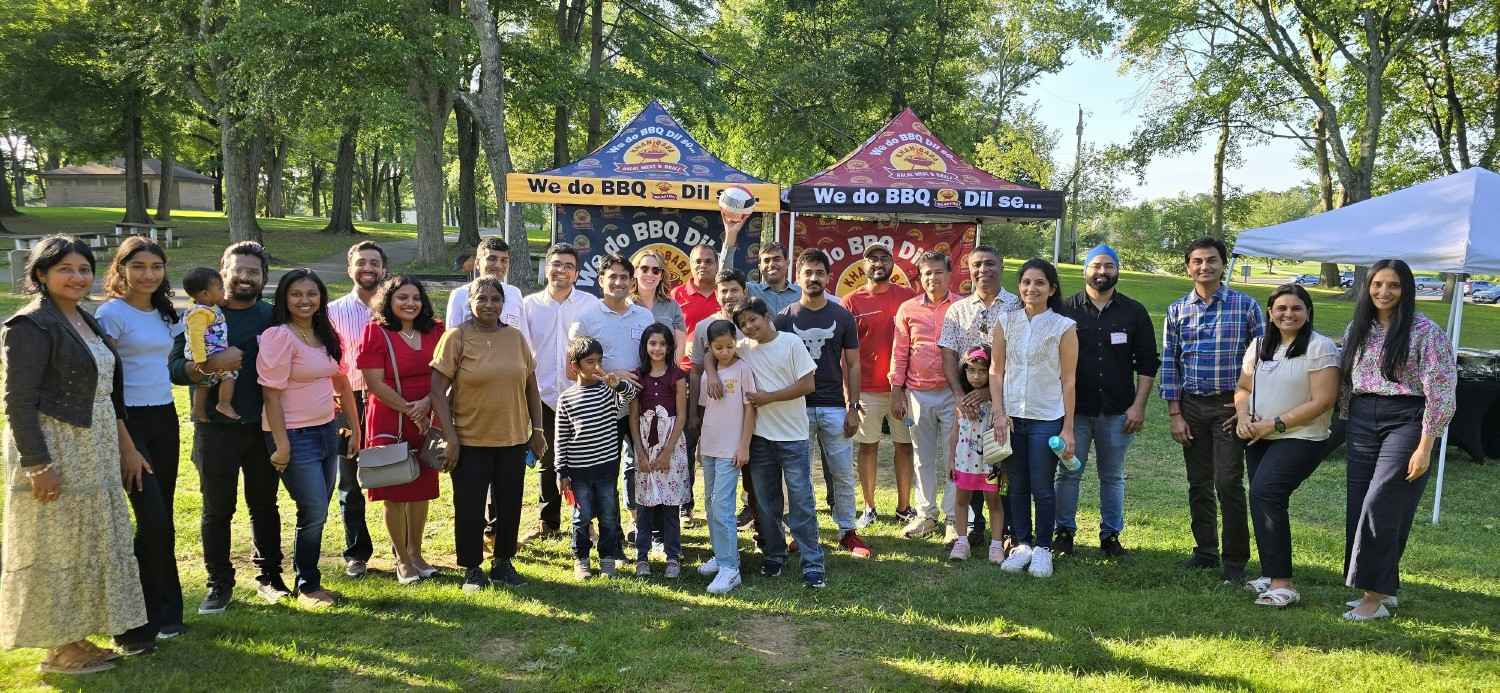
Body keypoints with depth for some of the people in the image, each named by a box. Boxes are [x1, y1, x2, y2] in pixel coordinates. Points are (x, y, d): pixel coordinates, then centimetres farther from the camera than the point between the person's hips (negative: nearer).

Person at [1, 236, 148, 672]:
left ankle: (74, 637, 26)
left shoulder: (86, 322, 11)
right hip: (53, 452, -9)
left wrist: (125, 446, 16)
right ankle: (57, 651, 12)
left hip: (94, 451, 9)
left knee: (91, 545, 14)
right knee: (56, 548, 1)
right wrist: (38, 466, -22)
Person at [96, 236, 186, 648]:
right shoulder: (112, 313, -9)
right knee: (152, 520, -9)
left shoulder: (165, 313, 13)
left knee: (163, 520, 10)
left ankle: (166, 610, 21)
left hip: (165, 419, 7)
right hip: (129, 421, -7)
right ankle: (141, 622, 3)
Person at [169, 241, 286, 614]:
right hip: (216, 429, -2)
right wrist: (212, 363, -25)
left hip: (263, 427, 2)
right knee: (217, 510, 6)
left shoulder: (272, 316, 5)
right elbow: (175, 369, -7)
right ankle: (220, 585, 18)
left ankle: (269, 576, 25)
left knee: (264, 505, 12)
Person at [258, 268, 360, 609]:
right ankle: (307, 587, 11)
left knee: (317, 514, 11)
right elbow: (271, 395, -16)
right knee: (314, 513, -5)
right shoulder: (279, 336, -13)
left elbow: (341, 382, 16)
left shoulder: (326, 335, 9)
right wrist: (282, 446, -18)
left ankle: (311, 581, 22)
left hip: (326, 431, 7)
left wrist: (355, 428, 14)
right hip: (295, 436, -7)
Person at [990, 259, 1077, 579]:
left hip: (1047, 420, -3)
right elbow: (996, 371, 5)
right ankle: (1022, 544, 23)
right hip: (1012, 418, 3)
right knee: (1017, 486, 10)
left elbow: (1068, 380, -3)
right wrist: (999, 413, -5)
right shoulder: (1006, 322, 4)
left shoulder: (1063, 327, -4)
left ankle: (1042, 548, 18)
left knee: (1042, 488, 3)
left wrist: (1068, 429, -6)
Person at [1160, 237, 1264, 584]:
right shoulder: (1177, 310, 5)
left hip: (1230, 405, -3)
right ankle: (1205, 552, 20)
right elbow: (1169, 363, 6)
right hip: (1191, 405, 3)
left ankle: (1236, 559, 3)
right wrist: (1175, 414, 1)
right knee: (1198, 484, 9)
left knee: (1228, 483, -7)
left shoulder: (1245, 305, -2)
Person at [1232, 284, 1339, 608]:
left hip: (1300, 439, -7)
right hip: (1259, 440, 7)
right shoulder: (1259, 346, 12)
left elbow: (1322, 401, -15)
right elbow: (1243, 388, 18)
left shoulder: (1320, 348, -9)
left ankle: (1282, 583, -21)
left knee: (1265, 494, -22)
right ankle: (1271, 575, 16)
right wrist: (1243, 417, -4)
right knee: (1266, 502, 6)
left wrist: (1275, 424, -15)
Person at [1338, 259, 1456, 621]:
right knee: (1359, 507, 4)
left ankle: (1375, 595, -1)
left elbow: (1440, 393, -11)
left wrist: (1425, 448, -14)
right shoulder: (1357, 329, 9)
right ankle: (1384, 589, 17)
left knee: (1381, 506, -11)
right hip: (1362, 421, 6)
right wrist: (1350, 426, 15)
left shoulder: (1425, 331, -8)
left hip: (1405, 421, -6)